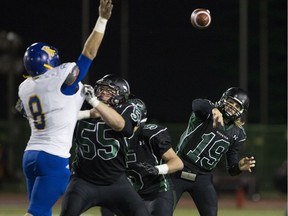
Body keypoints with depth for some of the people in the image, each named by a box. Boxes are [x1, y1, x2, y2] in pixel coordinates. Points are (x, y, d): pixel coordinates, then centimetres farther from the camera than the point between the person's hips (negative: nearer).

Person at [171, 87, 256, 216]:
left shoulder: (238, 134, 3)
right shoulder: (207, 111, -8)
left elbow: (231, 169, 4)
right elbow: (197, 104, -36)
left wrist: (239, 167, -20)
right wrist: (214, 110, -57)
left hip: (202, 178, 3)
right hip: (179, 172, -3)